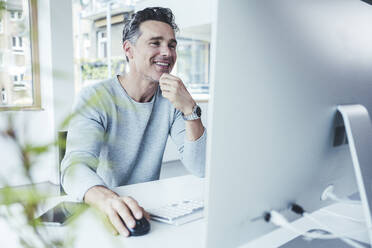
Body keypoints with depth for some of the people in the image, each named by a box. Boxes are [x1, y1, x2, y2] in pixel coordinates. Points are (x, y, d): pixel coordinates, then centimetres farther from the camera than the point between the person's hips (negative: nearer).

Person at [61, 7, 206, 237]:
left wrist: (190, 109, -21)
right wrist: (109, 199, -46)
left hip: (149, 206, 3)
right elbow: (75, 165, -26)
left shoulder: (172, 100, -2)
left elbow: (200, 169, -9)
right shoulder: (95, 97, -12)